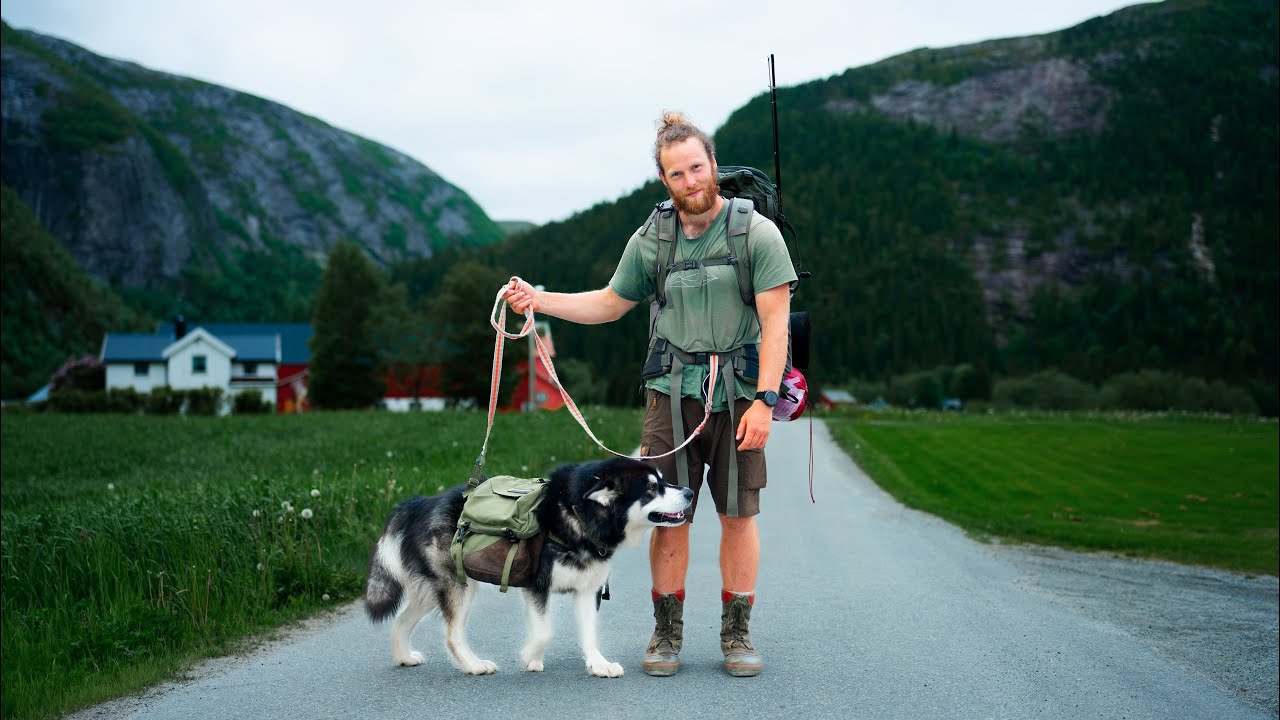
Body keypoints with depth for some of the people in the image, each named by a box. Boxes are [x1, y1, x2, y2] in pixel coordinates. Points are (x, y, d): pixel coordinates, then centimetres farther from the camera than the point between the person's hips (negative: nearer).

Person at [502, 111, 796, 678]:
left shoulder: (757, 233, -4)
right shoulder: (650, 240, 7)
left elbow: (775, 322, -9)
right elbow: (611, 303, 20)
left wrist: (764, 400, -17)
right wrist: (539, 301, 8)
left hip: (738, 394, -2)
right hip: (671, 392, 2)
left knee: (738, 515, 3)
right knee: (668, 514, 2)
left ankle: (737, 633, 15)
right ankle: (667, 632, 15)